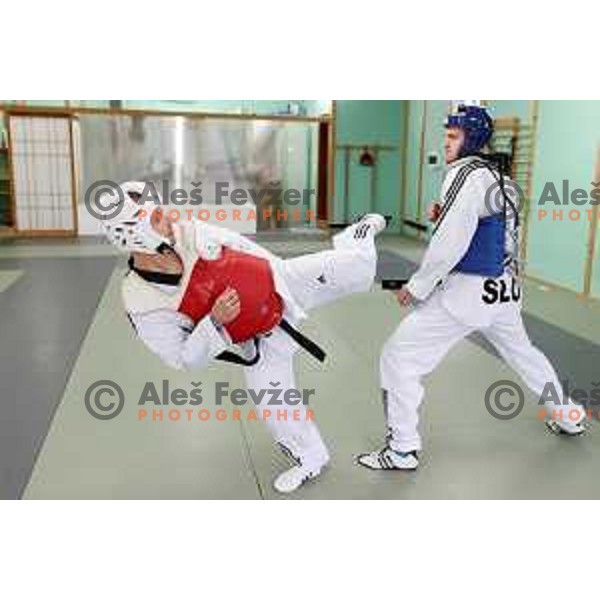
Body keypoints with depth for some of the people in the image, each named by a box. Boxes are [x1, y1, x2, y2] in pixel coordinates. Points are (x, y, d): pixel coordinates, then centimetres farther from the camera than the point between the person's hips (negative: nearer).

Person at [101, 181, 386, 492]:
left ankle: (353, 241, 42)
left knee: (352, 266, 5)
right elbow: (185, 358, -19)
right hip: (258, 339, -1)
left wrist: (276, 268, 11)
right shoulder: (144, 304, -27)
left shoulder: (187, 232, -21)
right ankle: (309, 457, 31)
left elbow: (237, 243, -1)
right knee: (274, 403, 4)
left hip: (283, 284, 2)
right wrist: (215, 321, -35)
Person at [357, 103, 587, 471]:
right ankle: (569, 417, 46)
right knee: (522, 350, 31)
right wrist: (445, 217, 8)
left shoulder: (467, 173, -14)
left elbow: (450, 245, -21)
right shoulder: (500, 177, 11)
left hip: (467, 290, -9)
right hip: (504, 288, 9)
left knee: (399, 357, -3)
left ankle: (403, 450, 4)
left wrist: (417, 287, -11)